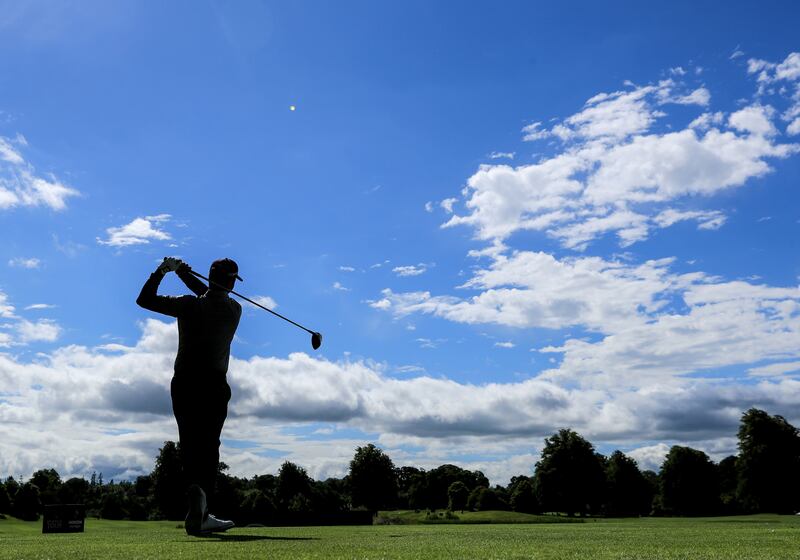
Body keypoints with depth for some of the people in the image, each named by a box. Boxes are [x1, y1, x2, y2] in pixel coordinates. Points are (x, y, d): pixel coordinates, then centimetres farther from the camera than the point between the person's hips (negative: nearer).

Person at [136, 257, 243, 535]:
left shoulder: (189, 306, -5)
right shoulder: (234, 310, 1)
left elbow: (144, 299, 2)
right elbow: (211, 296, 19)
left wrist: (161, 271, 6)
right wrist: (183, 272, 18)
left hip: (183, 384, 0)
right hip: (214, 386, 0)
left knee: (190, 446, 7)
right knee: (209, 447, 5)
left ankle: (196, 489, -18)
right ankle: (201, 514, -5)